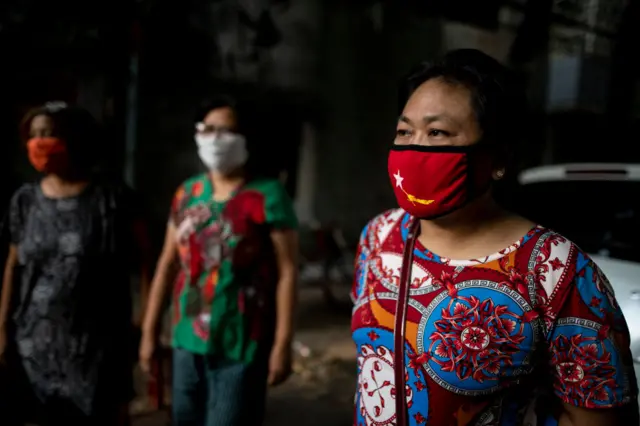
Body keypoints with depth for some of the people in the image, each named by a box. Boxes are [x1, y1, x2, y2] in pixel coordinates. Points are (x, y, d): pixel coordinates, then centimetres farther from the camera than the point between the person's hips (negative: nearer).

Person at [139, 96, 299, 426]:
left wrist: (282, 342, -14)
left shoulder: (267, 195, -9)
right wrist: (149, 330, 11)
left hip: (241, 346, -5)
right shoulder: (187, 192, 7)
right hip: (187, 341, 6)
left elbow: (287, 271, -11)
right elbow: (168, 264, 11)